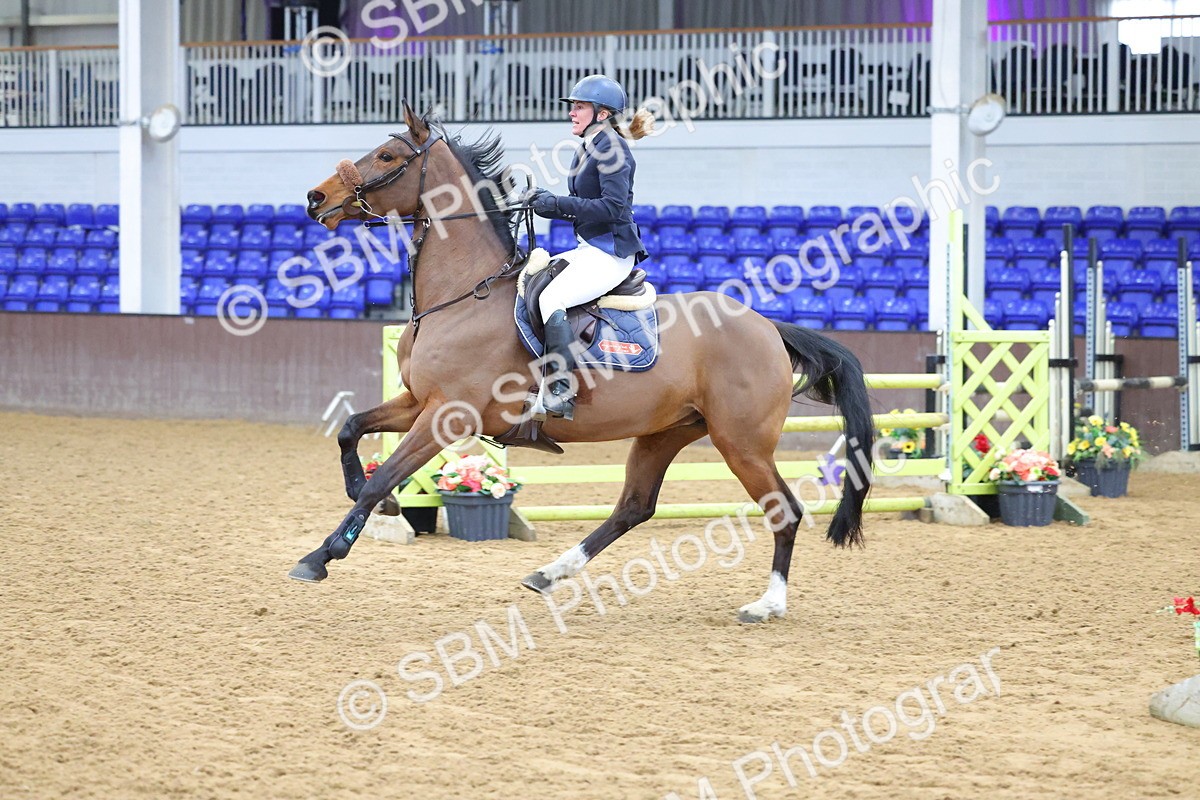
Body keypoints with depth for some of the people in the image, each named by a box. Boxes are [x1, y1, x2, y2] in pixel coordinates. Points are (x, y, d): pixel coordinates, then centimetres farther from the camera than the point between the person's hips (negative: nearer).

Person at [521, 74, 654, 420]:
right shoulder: (587, 150, 16)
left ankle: (560, 392, -33)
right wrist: (547, 203, 1)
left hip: (611, 253, -11)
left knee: (551, 298, -28)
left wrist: (557, 204, -21)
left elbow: (612, 207, -22)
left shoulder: (611, 148, -13)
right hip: (590, 249, 11)